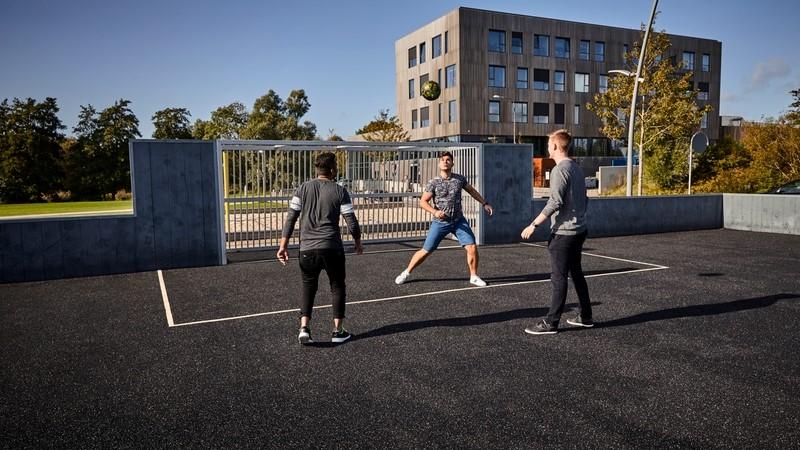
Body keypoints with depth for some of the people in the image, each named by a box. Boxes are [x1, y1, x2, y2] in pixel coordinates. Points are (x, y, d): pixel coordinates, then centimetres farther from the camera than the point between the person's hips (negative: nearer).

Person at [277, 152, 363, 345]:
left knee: (308, 287, 17)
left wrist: (283, 245, 2)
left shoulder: (303, 189, 4)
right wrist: (358, 242, 16)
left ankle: (304, 328, 3)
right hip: (332, 248, -2)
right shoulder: (339, 191, -2)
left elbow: (290, 218, 0)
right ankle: (338, 331, 16)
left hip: (307, 248, 2)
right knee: (337, 287, 14)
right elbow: (351, 221, 0)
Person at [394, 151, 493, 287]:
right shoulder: (433, 183, -7)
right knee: (426, 251, 1)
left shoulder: (460, 179, 1)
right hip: (440, 222, -2)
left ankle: (474, 277, 13)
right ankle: (406, 273, 19)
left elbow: (472, 191, 19)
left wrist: (484, 203, 20)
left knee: (472, 247, -8)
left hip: (459, 221, 2)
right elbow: (423, 201, -8)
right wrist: (435, 211, -24)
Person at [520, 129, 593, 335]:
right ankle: (585, 316, 25)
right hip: (579, 230, 9)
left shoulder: (559, 170, -15)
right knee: (576, 273, 17)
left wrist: (534, 225, -20)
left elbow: (555, 202, -22)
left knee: (558, 277, -5)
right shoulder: (577, 168, 13)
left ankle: (550, 322, 0)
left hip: (563, 231, -9)